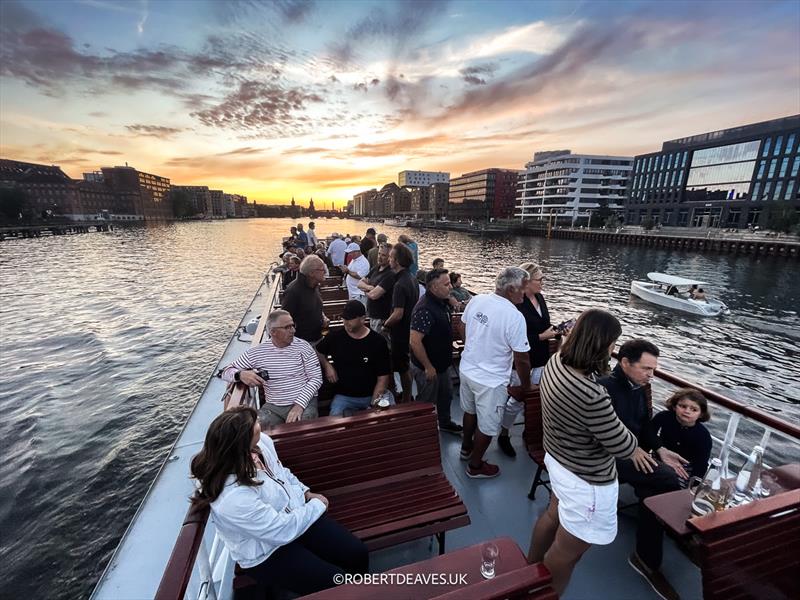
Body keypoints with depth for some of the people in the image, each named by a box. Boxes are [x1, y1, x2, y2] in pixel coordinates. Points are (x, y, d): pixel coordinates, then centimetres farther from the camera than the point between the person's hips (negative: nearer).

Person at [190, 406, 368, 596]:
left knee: (358, 553, 1)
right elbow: (282, 531, -25)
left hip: (294, 515, 6)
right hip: (266, 553, -6)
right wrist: (318, 506, -14)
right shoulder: (232, 498, -35)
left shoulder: (262, 442, -15)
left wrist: (306, 493, -2)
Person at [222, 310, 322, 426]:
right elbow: (227, 372, 8)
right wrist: (240, 374, -17)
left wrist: (300, 404, -19)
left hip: (305, 402, -2)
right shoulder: (256, 352, 1)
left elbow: (316, 378, -5)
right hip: (273, 407, 2)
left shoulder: (303, 346, -3)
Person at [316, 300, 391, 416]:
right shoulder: (335, 337, 0)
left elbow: (383, 378, -6)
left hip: (373, 395, 0)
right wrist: (327, 365, 2)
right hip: (343, 396, 1)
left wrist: (373, 403, -16)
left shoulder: (378, 342, -6)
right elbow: (318, 352, 22)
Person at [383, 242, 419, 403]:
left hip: (400, 333, -9)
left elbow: (398, 314, -29)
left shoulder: (400, 284, -24)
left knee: (402, 368, 6)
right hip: (410, 330, 9)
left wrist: (385, 325, -11)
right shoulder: (413, 280, 5)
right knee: (406, 367, 20)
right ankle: (407, 398, 34)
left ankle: (406, 400, 20)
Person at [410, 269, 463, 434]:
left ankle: (445, 422, 50)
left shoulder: (442, 303, 0)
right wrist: (428, 367, -25)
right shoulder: (424, 309, -30)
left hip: (442, 363, 9)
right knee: (427, 402, 12)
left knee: (446, 394, 27)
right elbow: (414, 341, -32)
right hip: (427, 367, -9)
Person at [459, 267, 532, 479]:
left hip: (467, 369, 7)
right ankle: (475, 466, 35)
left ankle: (466, 448, 51)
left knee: (470, 411, 29)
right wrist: (525, 386, -3)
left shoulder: (476, 300, -7)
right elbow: (521, 359, -20)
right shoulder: (514, 316, -26)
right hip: (490, 380, -7)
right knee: (487, 426, 16)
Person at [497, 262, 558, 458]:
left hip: (540, 359, 7)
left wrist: (554, 330, -4)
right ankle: (503, 436, 26)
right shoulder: (516, 304, -24)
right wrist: (542, 337, -21)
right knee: (518, 400, 5)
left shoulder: (539, 297, 2)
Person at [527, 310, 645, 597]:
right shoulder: (592, 397, -39)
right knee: (568, 550, 18)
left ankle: (531, 568, 59)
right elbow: (622, 446, -23)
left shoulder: (557, 360, -15)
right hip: (586, 480, -9)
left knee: (553, 516, 34)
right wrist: (634, 445, -1)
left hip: (559, 460, 9)